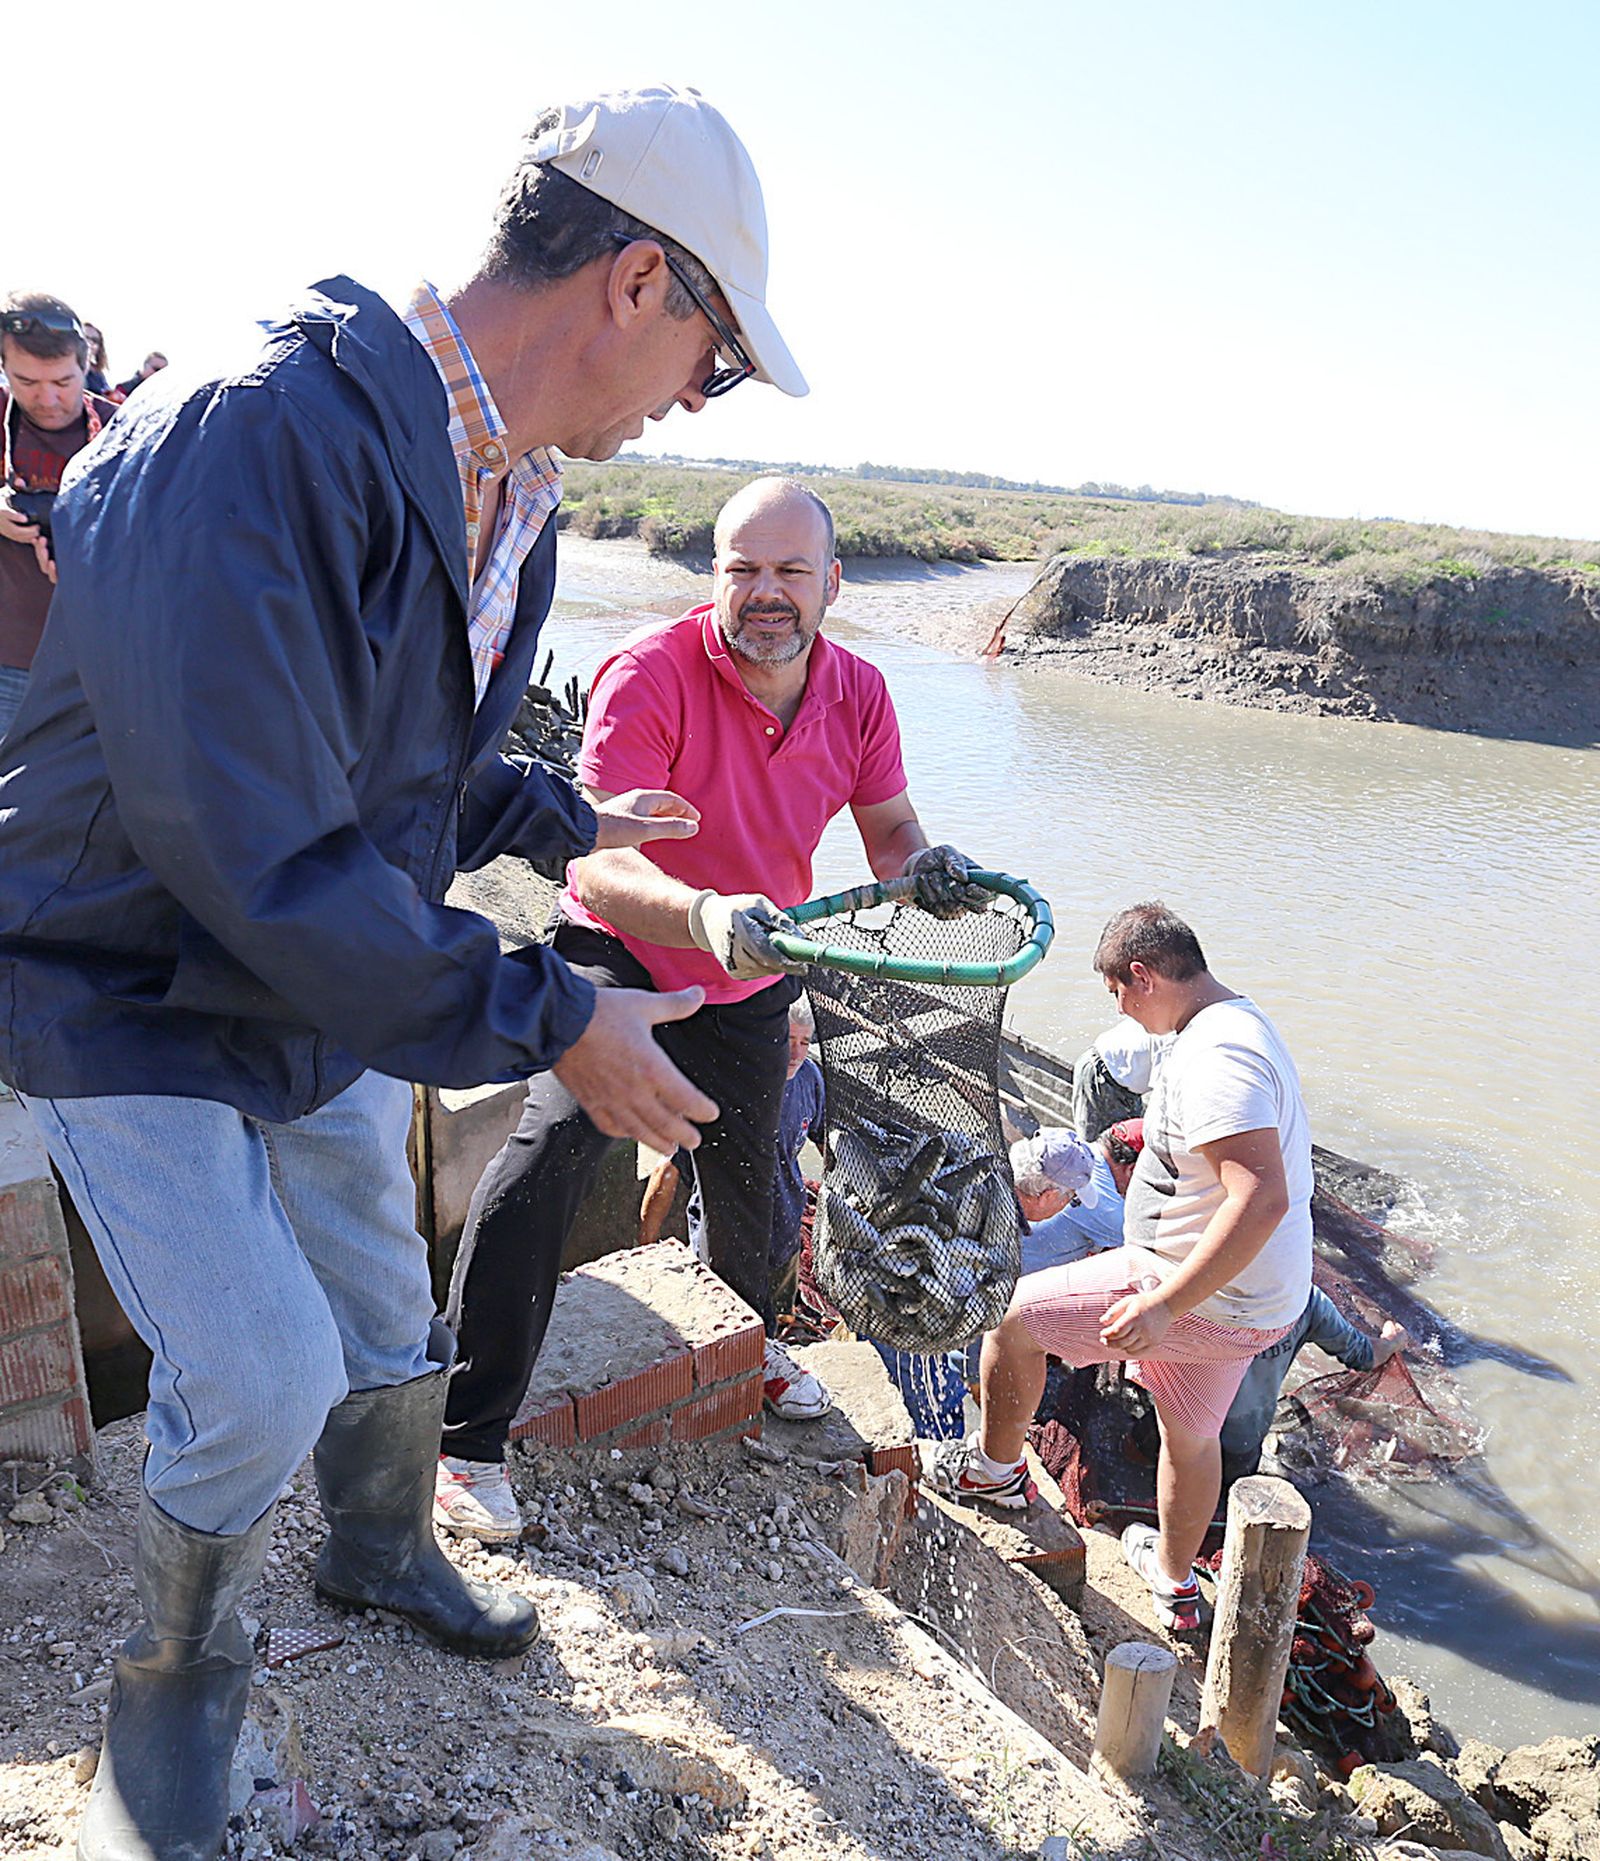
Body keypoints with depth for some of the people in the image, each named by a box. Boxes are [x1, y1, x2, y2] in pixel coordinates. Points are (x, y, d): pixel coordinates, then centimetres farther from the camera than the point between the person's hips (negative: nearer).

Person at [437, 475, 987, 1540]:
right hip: (619, 958, -5)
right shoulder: (651, 675, -28)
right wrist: (705, 913, -56)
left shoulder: (859, 694, -10)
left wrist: (922, 867, -24)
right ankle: (471, 1440, -10)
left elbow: (888, 825, 1)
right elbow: (595, 862, -36)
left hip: (751, 985, 5)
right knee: (553, 1148, -25)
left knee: (748, 1181, 21)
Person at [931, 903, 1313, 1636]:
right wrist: (1147, 1131, 35)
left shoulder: (1214, 1057, -27)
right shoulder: (1242, 1026, 7)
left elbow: (1263, 1197, -36)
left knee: (1011, 1313, 2)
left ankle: (996, 1468, 26)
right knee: (1189, 1434, 28)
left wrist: (1165, 1304, -35)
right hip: (1248, 1298, 10)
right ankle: (1174, 1582, 50)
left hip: (1202, 1298, -10)